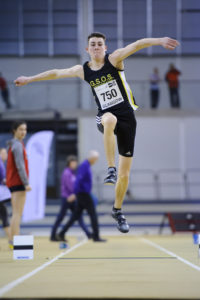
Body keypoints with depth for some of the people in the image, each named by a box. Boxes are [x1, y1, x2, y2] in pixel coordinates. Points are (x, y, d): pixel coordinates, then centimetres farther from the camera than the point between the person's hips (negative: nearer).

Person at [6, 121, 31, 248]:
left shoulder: (15, 144, 17)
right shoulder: (17, 145, -12)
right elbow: (20, 166, -19)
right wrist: (26, 183, -22)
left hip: (13, 183, 10)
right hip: (18, 182, -10)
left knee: (16, 213, 12)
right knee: (17, 213, -10)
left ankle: (13, 241, 13)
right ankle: (15, 241, -12)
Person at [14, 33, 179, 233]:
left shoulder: (114, 59, -3)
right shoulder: (83, 70, 7)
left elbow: (137, 45, -17)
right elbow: (56, 73, 19)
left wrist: (159, 41, -33)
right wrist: (29, 79, 27)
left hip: (127, 117, -1)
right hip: (106, 116, 1)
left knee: (125, 174, 1)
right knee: (109, 119, -41)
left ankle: (117, 210, 22)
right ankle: (111, 169, -36)